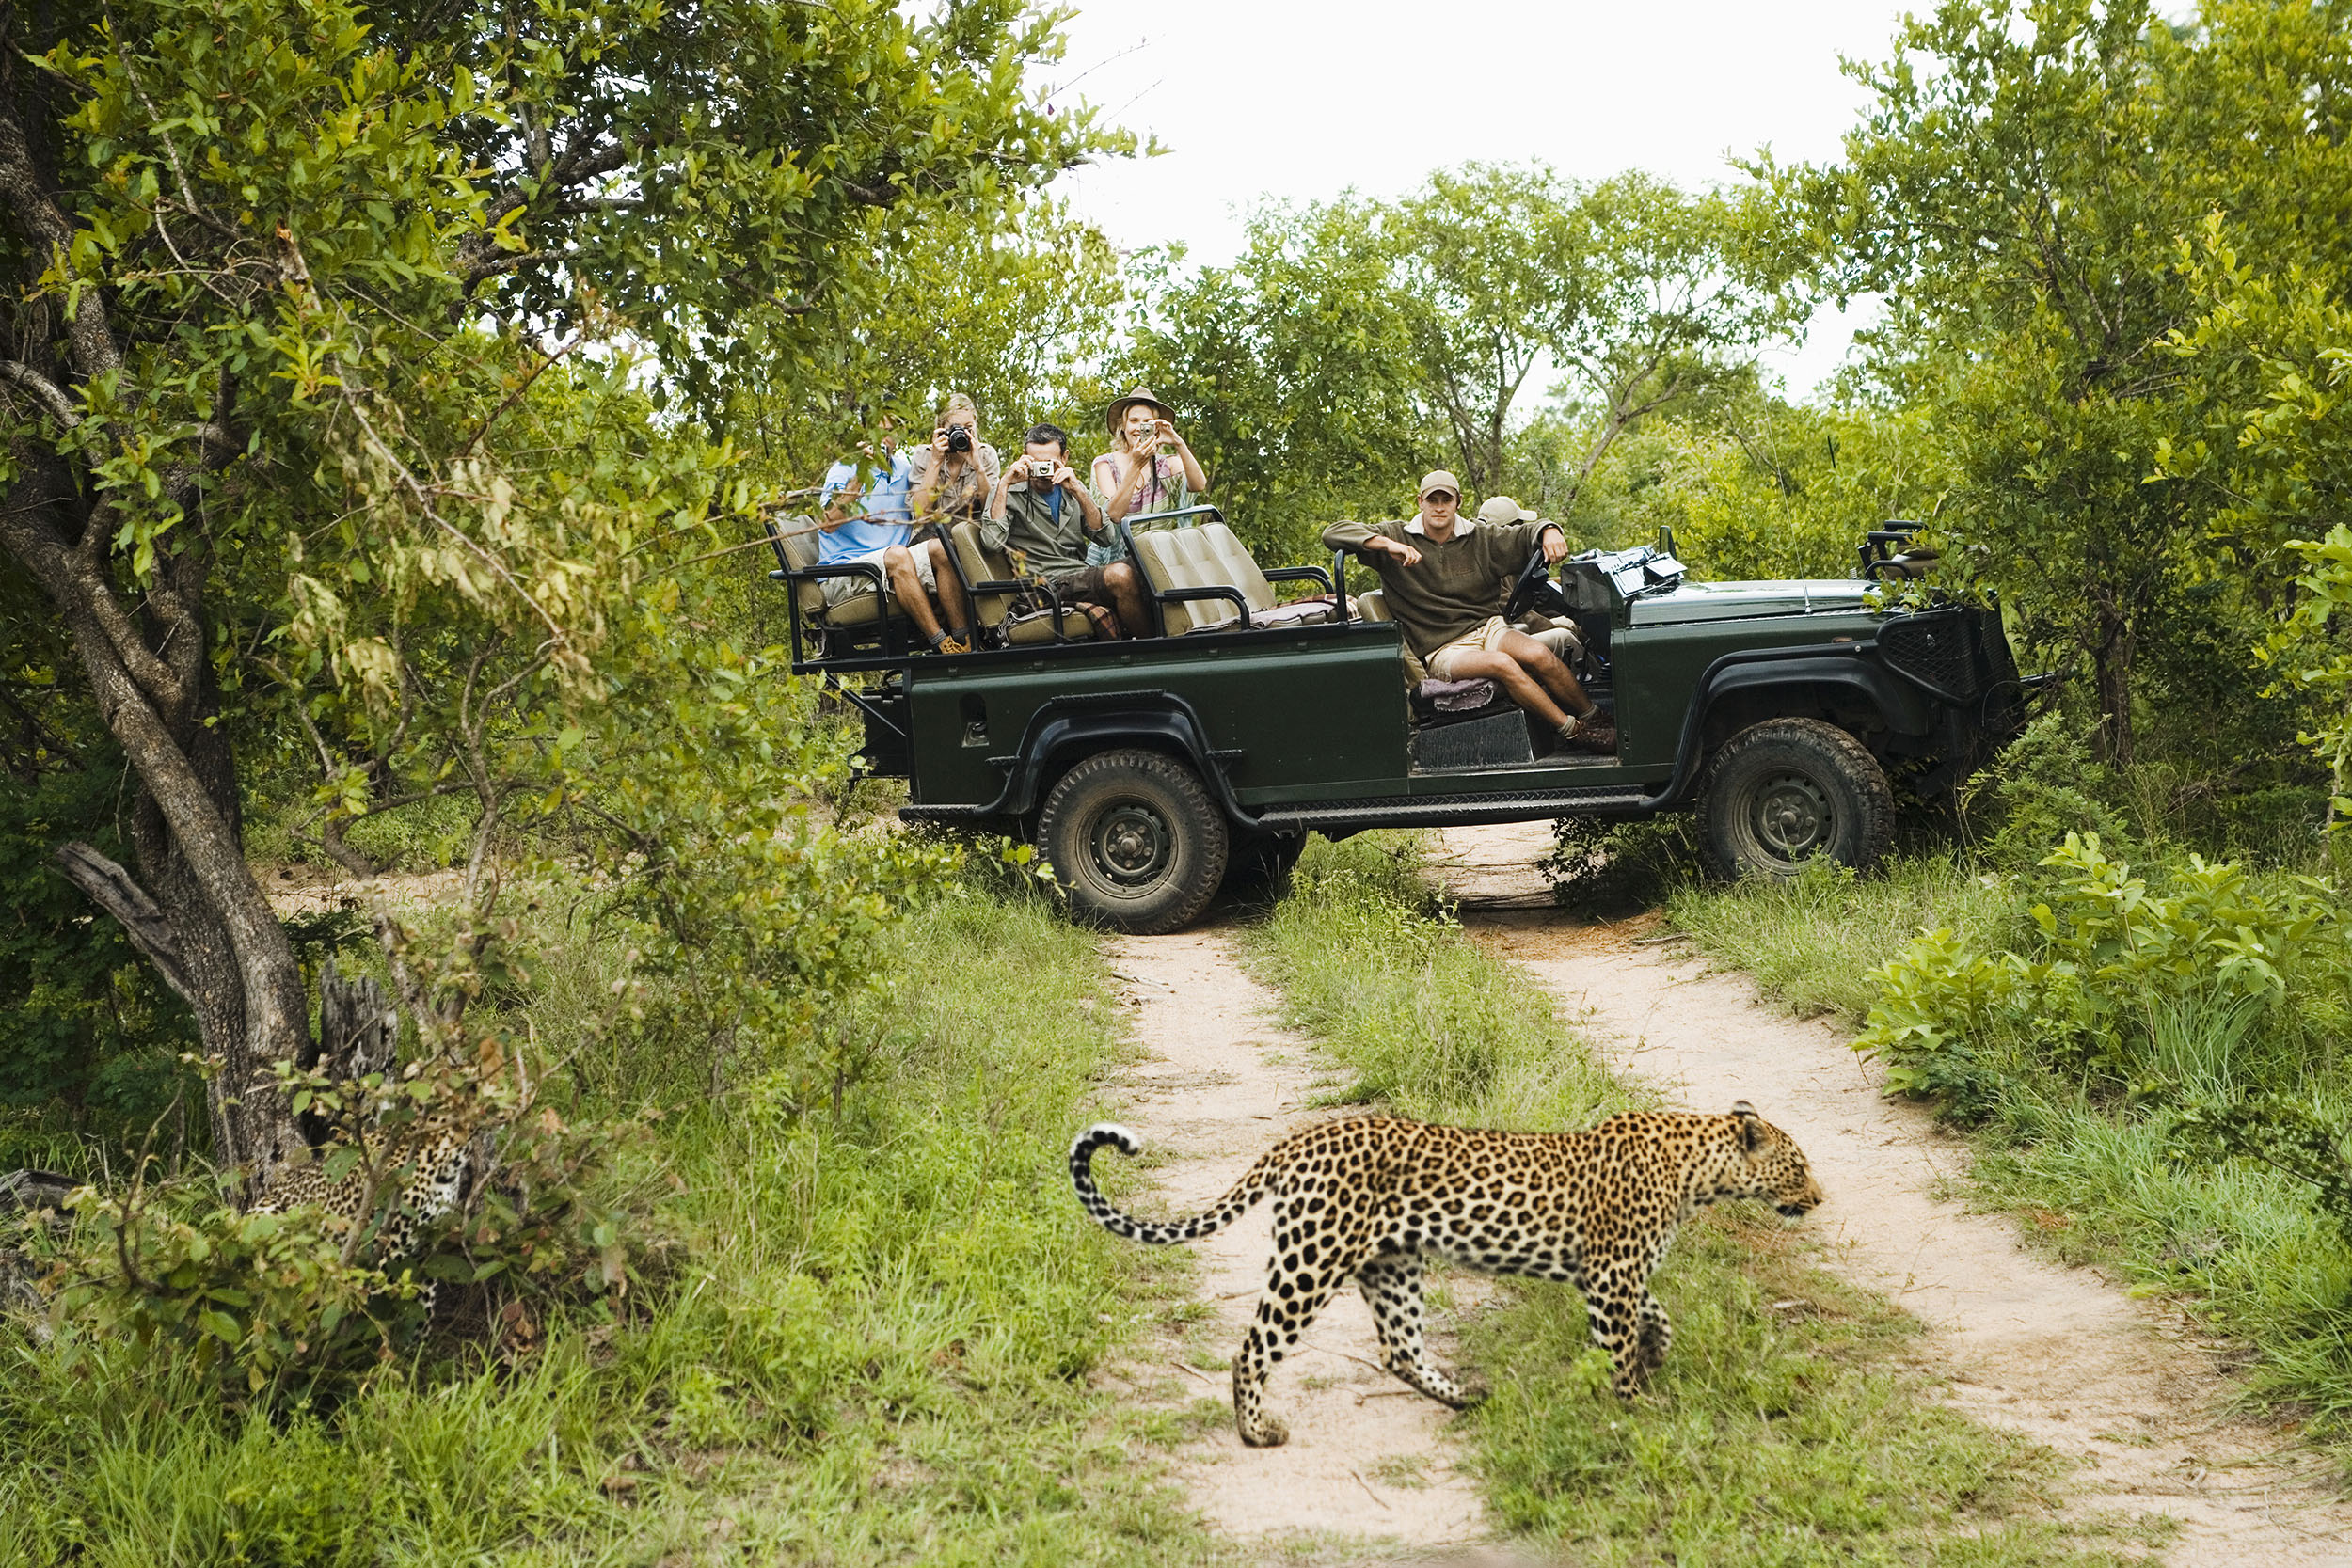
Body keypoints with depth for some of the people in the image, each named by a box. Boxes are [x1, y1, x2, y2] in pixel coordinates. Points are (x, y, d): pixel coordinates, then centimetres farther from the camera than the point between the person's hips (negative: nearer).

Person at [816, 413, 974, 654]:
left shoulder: (905, 469, 16)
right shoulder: (845, 470, -1)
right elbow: (828, 524, -18)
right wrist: (860, 476, -21)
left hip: (891, 571, 5)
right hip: (842, 573, -5)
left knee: (940, 549, -19)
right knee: (897, 555, -33)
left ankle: (963, 638, -28)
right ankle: (940, 643, -36)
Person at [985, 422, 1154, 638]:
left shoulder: (1073, 489, 19)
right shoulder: (1011, 494, 5)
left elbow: (1105, 537, 5)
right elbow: (992, 541, -14)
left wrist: (1077, 491, -7)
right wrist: (1004, 484, -11)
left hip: (1084, 576, 6)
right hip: (1049, 584, -6)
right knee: (1119, 575, -31)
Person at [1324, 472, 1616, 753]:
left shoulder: (1479, 536, 8)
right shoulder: (1398, 536, -1)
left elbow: (1526, 534, 13)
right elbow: (1333, 534, -10)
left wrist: (1550, 532, -12)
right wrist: (1388, 545, -25)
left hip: (1488, 627, 4)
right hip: (1442, 650, -4)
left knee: (1539, 655, -27)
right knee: (1501, 663, -33)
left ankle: (1596, 719, -9)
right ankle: (1575, 733, -25)